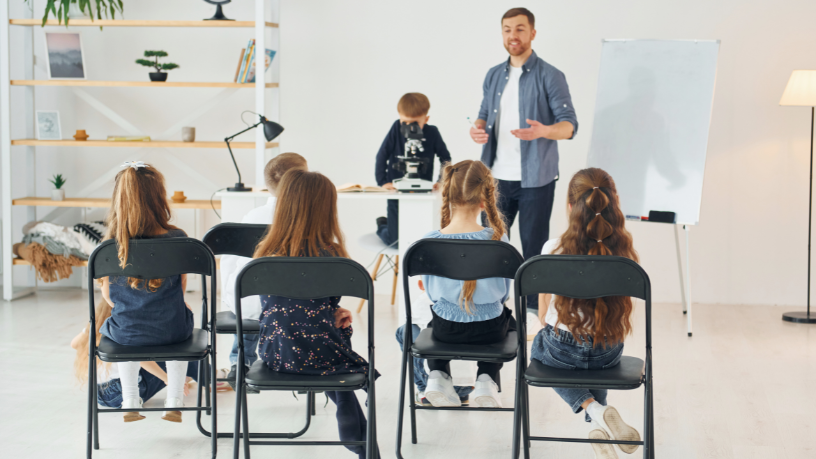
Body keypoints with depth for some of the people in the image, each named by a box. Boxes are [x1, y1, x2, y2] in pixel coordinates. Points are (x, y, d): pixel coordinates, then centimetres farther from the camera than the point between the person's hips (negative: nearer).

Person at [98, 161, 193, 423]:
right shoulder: (177, 239, -15)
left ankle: (130, 401, 38)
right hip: (171, 333, 0)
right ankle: (174, 401, 36)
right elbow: (182, 288, -2)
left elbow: (108, 296, -2)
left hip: (127, 334, 1)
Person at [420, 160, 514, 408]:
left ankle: (438, 376, 18)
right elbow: (504, 292, -6)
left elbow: (431, 292, -3)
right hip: (489, 331, -1)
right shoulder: (497, 241, -20)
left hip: (445, 330, 1)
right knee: (508, 320, 36)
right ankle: (486, 381, 17)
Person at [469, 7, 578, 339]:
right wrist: (478, 129, -4)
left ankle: (532, 313, 12)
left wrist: (543, 131, -31)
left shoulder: (550, 76, -6)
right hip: (497, 176, 5)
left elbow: (569, 124, -10)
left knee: (533, 247, 2)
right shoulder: (494, 76, 11)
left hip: (535, 178, -5)